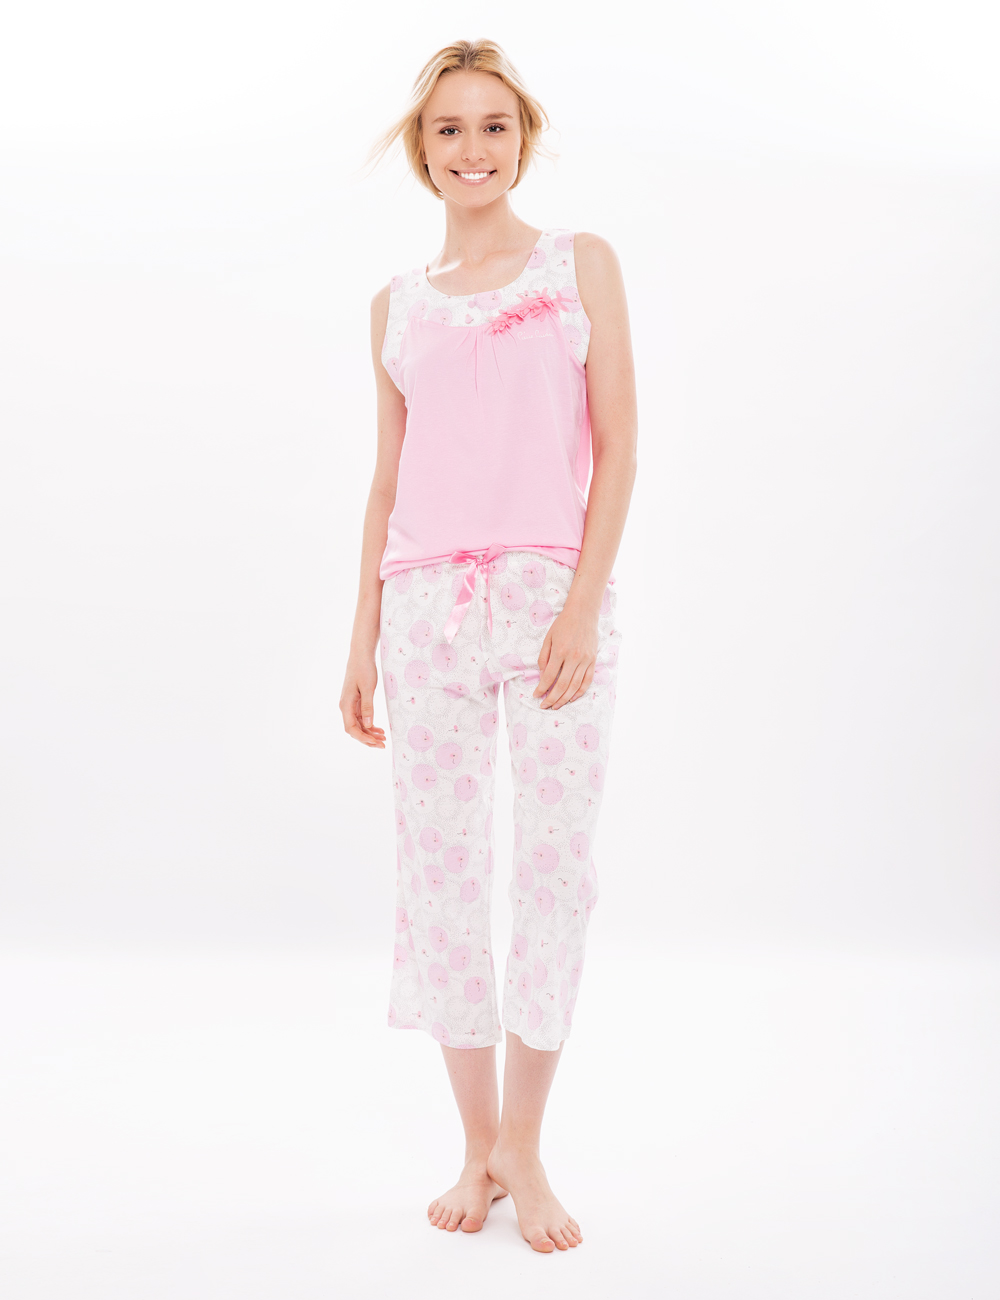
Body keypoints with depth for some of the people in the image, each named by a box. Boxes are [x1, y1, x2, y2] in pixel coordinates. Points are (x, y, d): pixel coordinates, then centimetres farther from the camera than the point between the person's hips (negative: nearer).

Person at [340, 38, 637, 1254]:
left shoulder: (581, 264, 7)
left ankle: (524, 1152, 11)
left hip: (552, 594, -2)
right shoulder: (397, 303, 14)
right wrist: (362, 638, 10)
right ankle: (477, 1143, 17)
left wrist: (583, 603, -11)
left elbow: (616, 447, 0)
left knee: (555, 865, -2)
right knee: (438, 870, 2)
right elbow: (388, 480, 15)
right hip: (428, 603, 2)